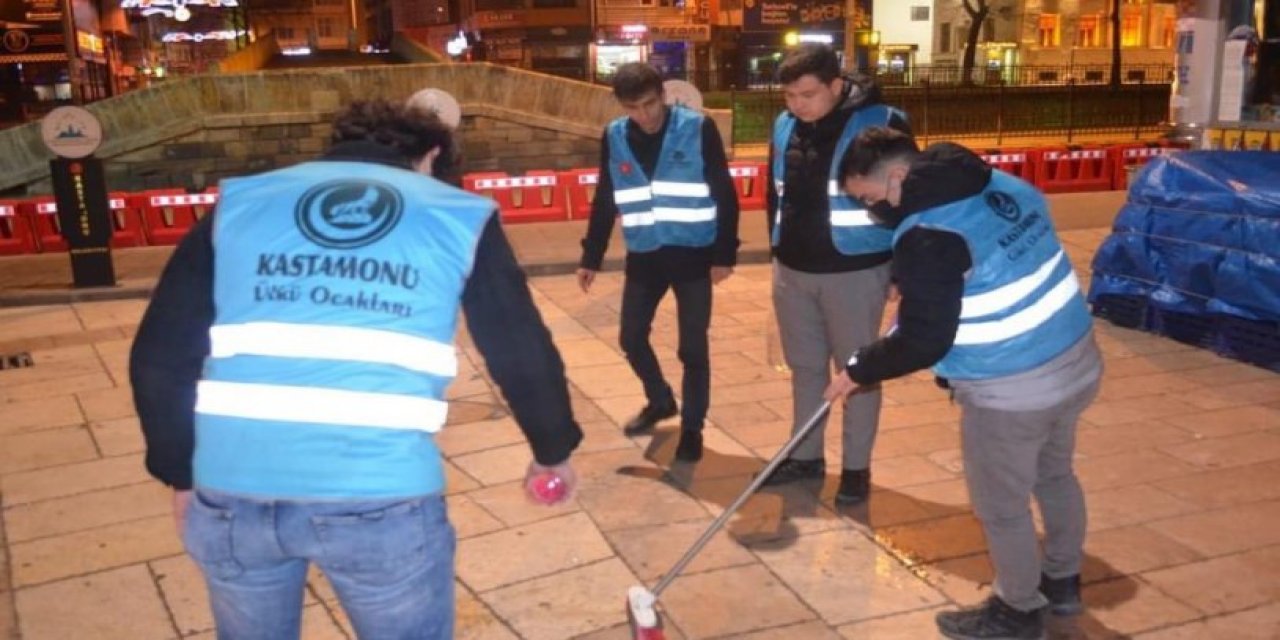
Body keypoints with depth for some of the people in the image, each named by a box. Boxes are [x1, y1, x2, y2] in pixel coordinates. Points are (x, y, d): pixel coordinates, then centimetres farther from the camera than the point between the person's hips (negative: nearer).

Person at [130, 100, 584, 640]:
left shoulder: (238, 204, 15)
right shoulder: (459, 216, 11)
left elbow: (158, 360, 12)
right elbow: (523, 356, 12)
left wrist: (181, 474, 25)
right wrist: (554, 449, 29)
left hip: (233, 492, 3)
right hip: (382, 500, -2)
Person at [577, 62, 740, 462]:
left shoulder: (699, 129, -10)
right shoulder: (614, 137, 0)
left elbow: (725, 195, -7)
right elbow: (604, 201, 9)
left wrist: (725, 254, -10)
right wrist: (591, 258, 9)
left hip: (694, 254, -4)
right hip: (644, 255, 4)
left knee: (692, 347, 3)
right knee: (631, 338, 11)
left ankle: (692, 428, 20)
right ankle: (660, 401, 38)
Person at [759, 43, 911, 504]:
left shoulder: (881, 124, -14)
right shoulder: (785, 126, 4)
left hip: (855, 271, -5)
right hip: (792, 269, 6)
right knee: (805, 366, 15)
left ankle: (856, 467, 20)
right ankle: (806, 456, 30)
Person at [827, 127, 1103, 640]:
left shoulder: (926, 235, -22)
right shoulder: (1005, 186, 3)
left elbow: (923, 341, -21)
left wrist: (859, 370, -6)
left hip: (1010, 392, -9)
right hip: (1076, 361, 9)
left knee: (1001, 506, 13)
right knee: (1054, 474, 28)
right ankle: (1063, 581, 49)